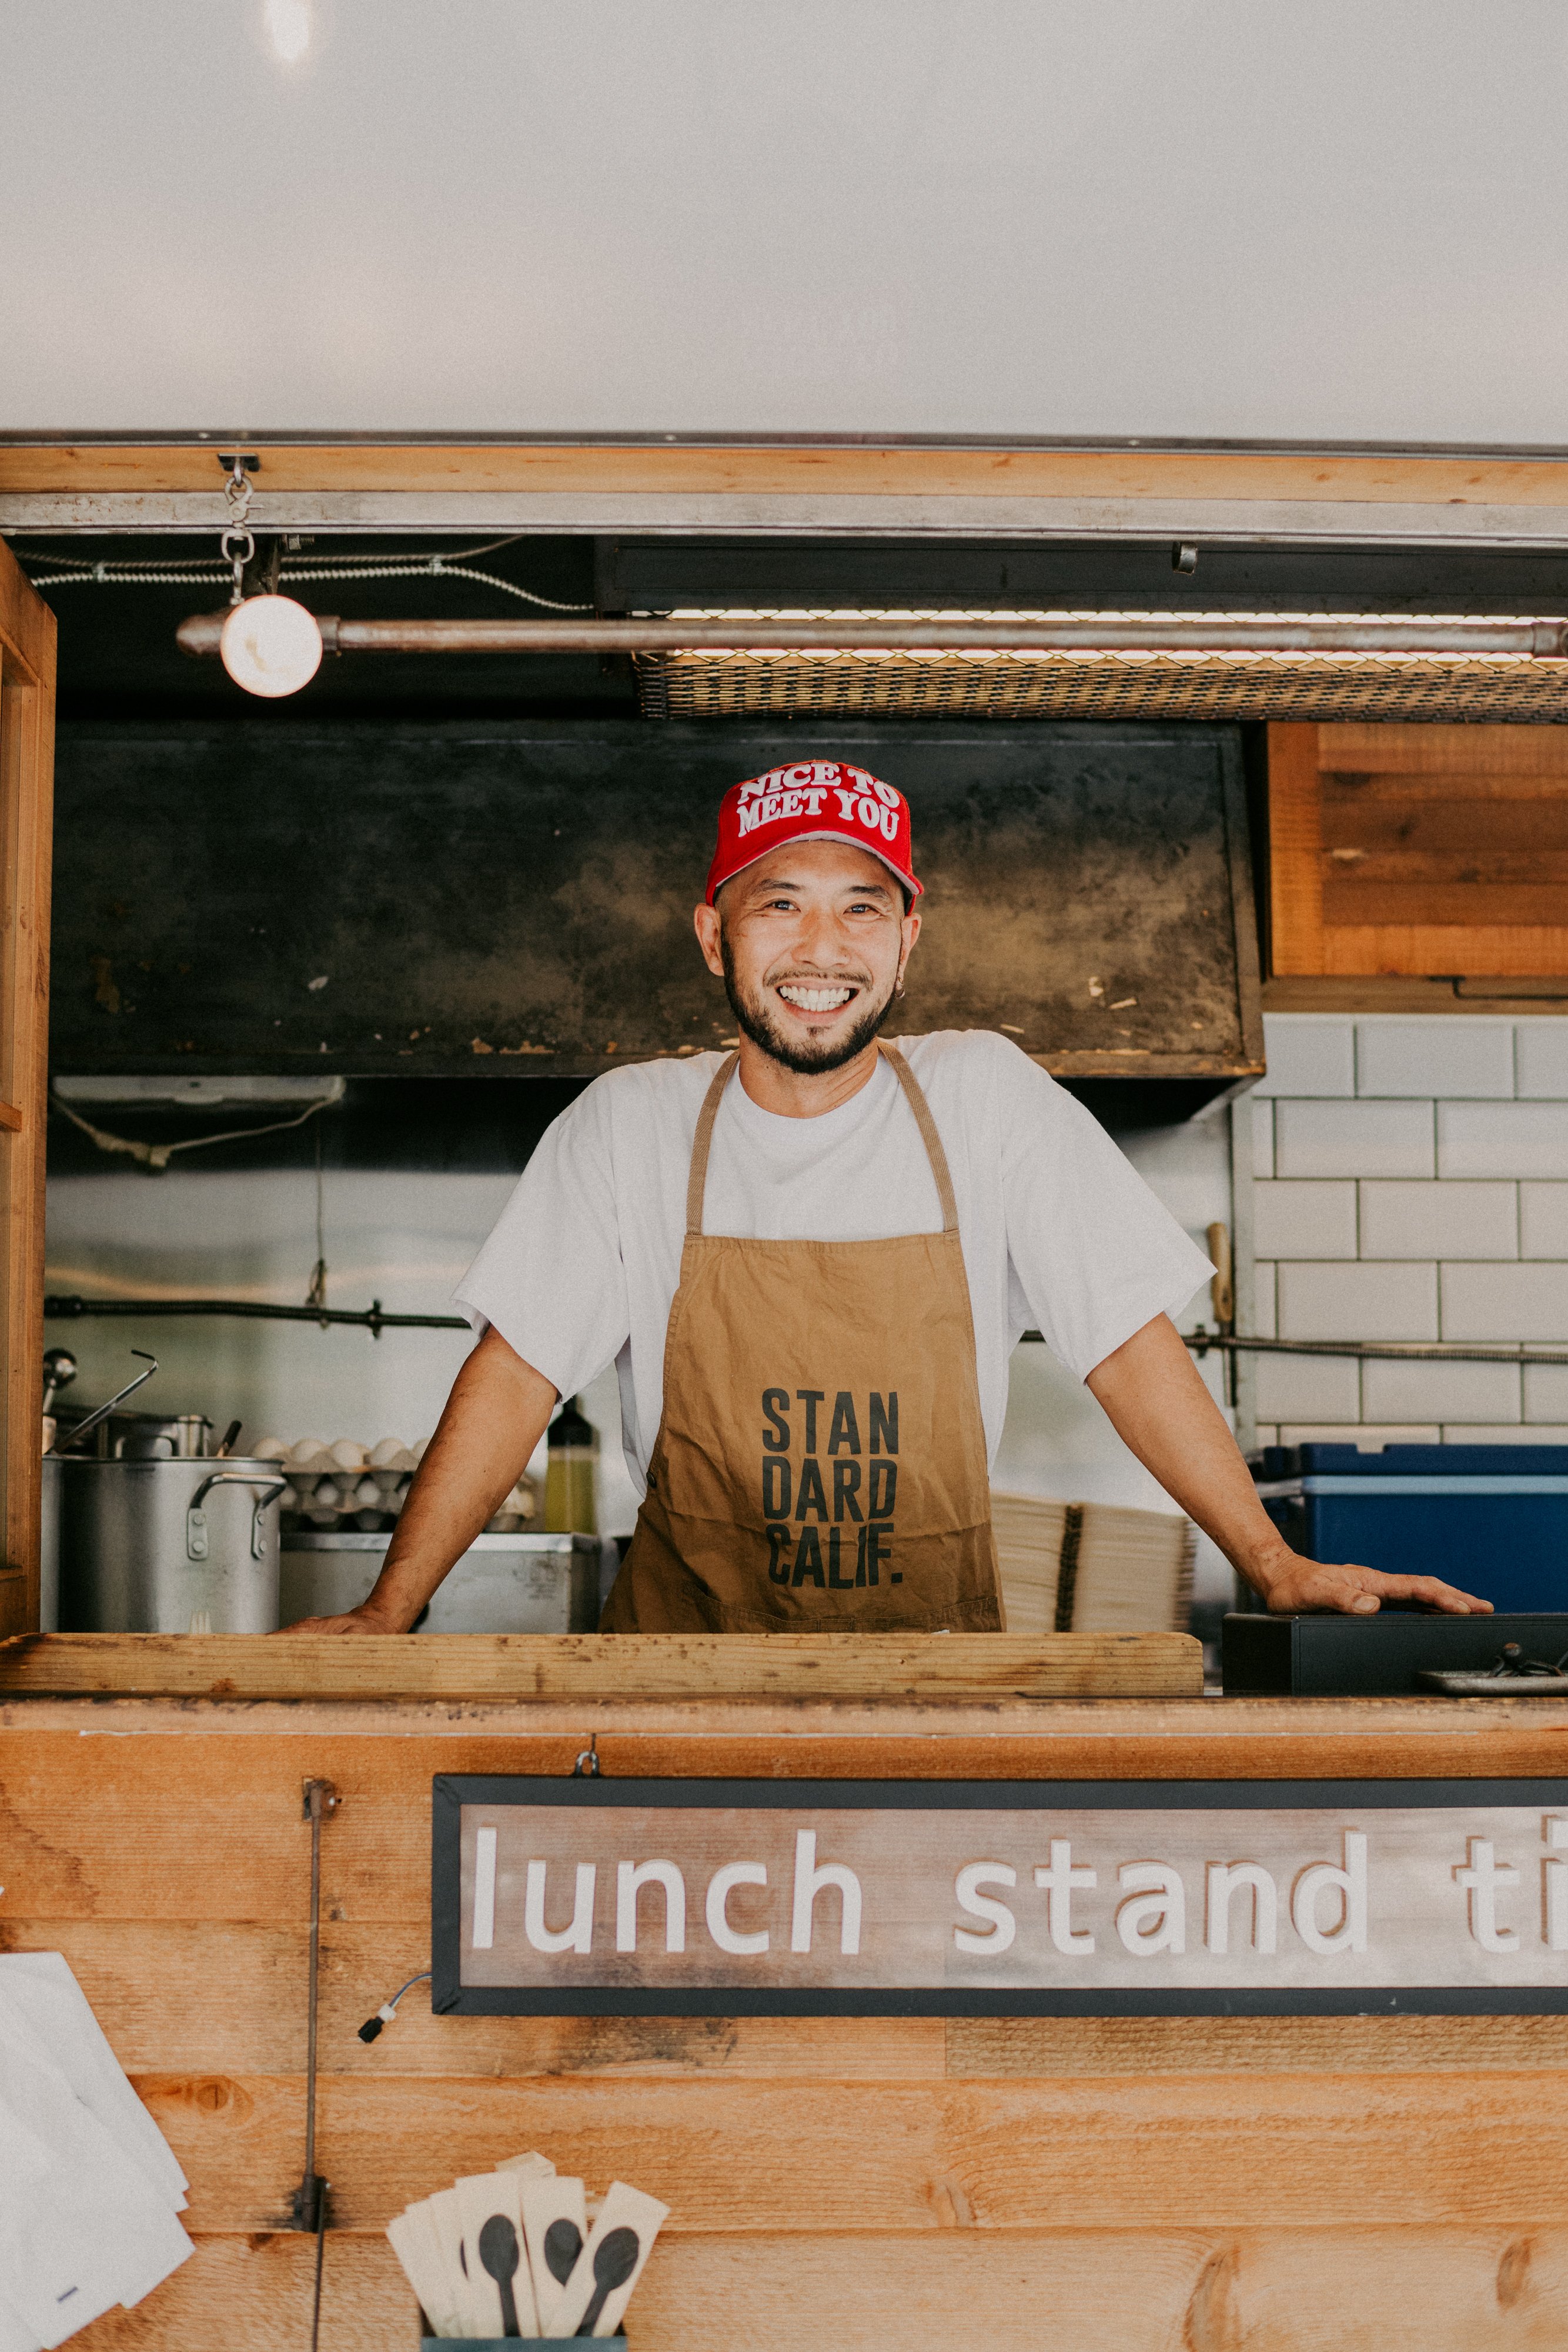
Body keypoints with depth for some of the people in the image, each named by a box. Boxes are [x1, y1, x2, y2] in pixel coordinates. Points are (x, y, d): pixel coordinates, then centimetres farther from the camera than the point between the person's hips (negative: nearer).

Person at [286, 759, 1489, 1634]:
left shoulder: (984, 1094, -1)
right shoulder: (632, 1124, -1)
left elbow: (1128, 1345, 0)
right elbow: (518, 1374, -2)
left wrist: (1280, 1567, -5)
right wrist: (386, 1615, -9)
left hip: (938, 1651, 1)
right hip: (687, 1650, 0)